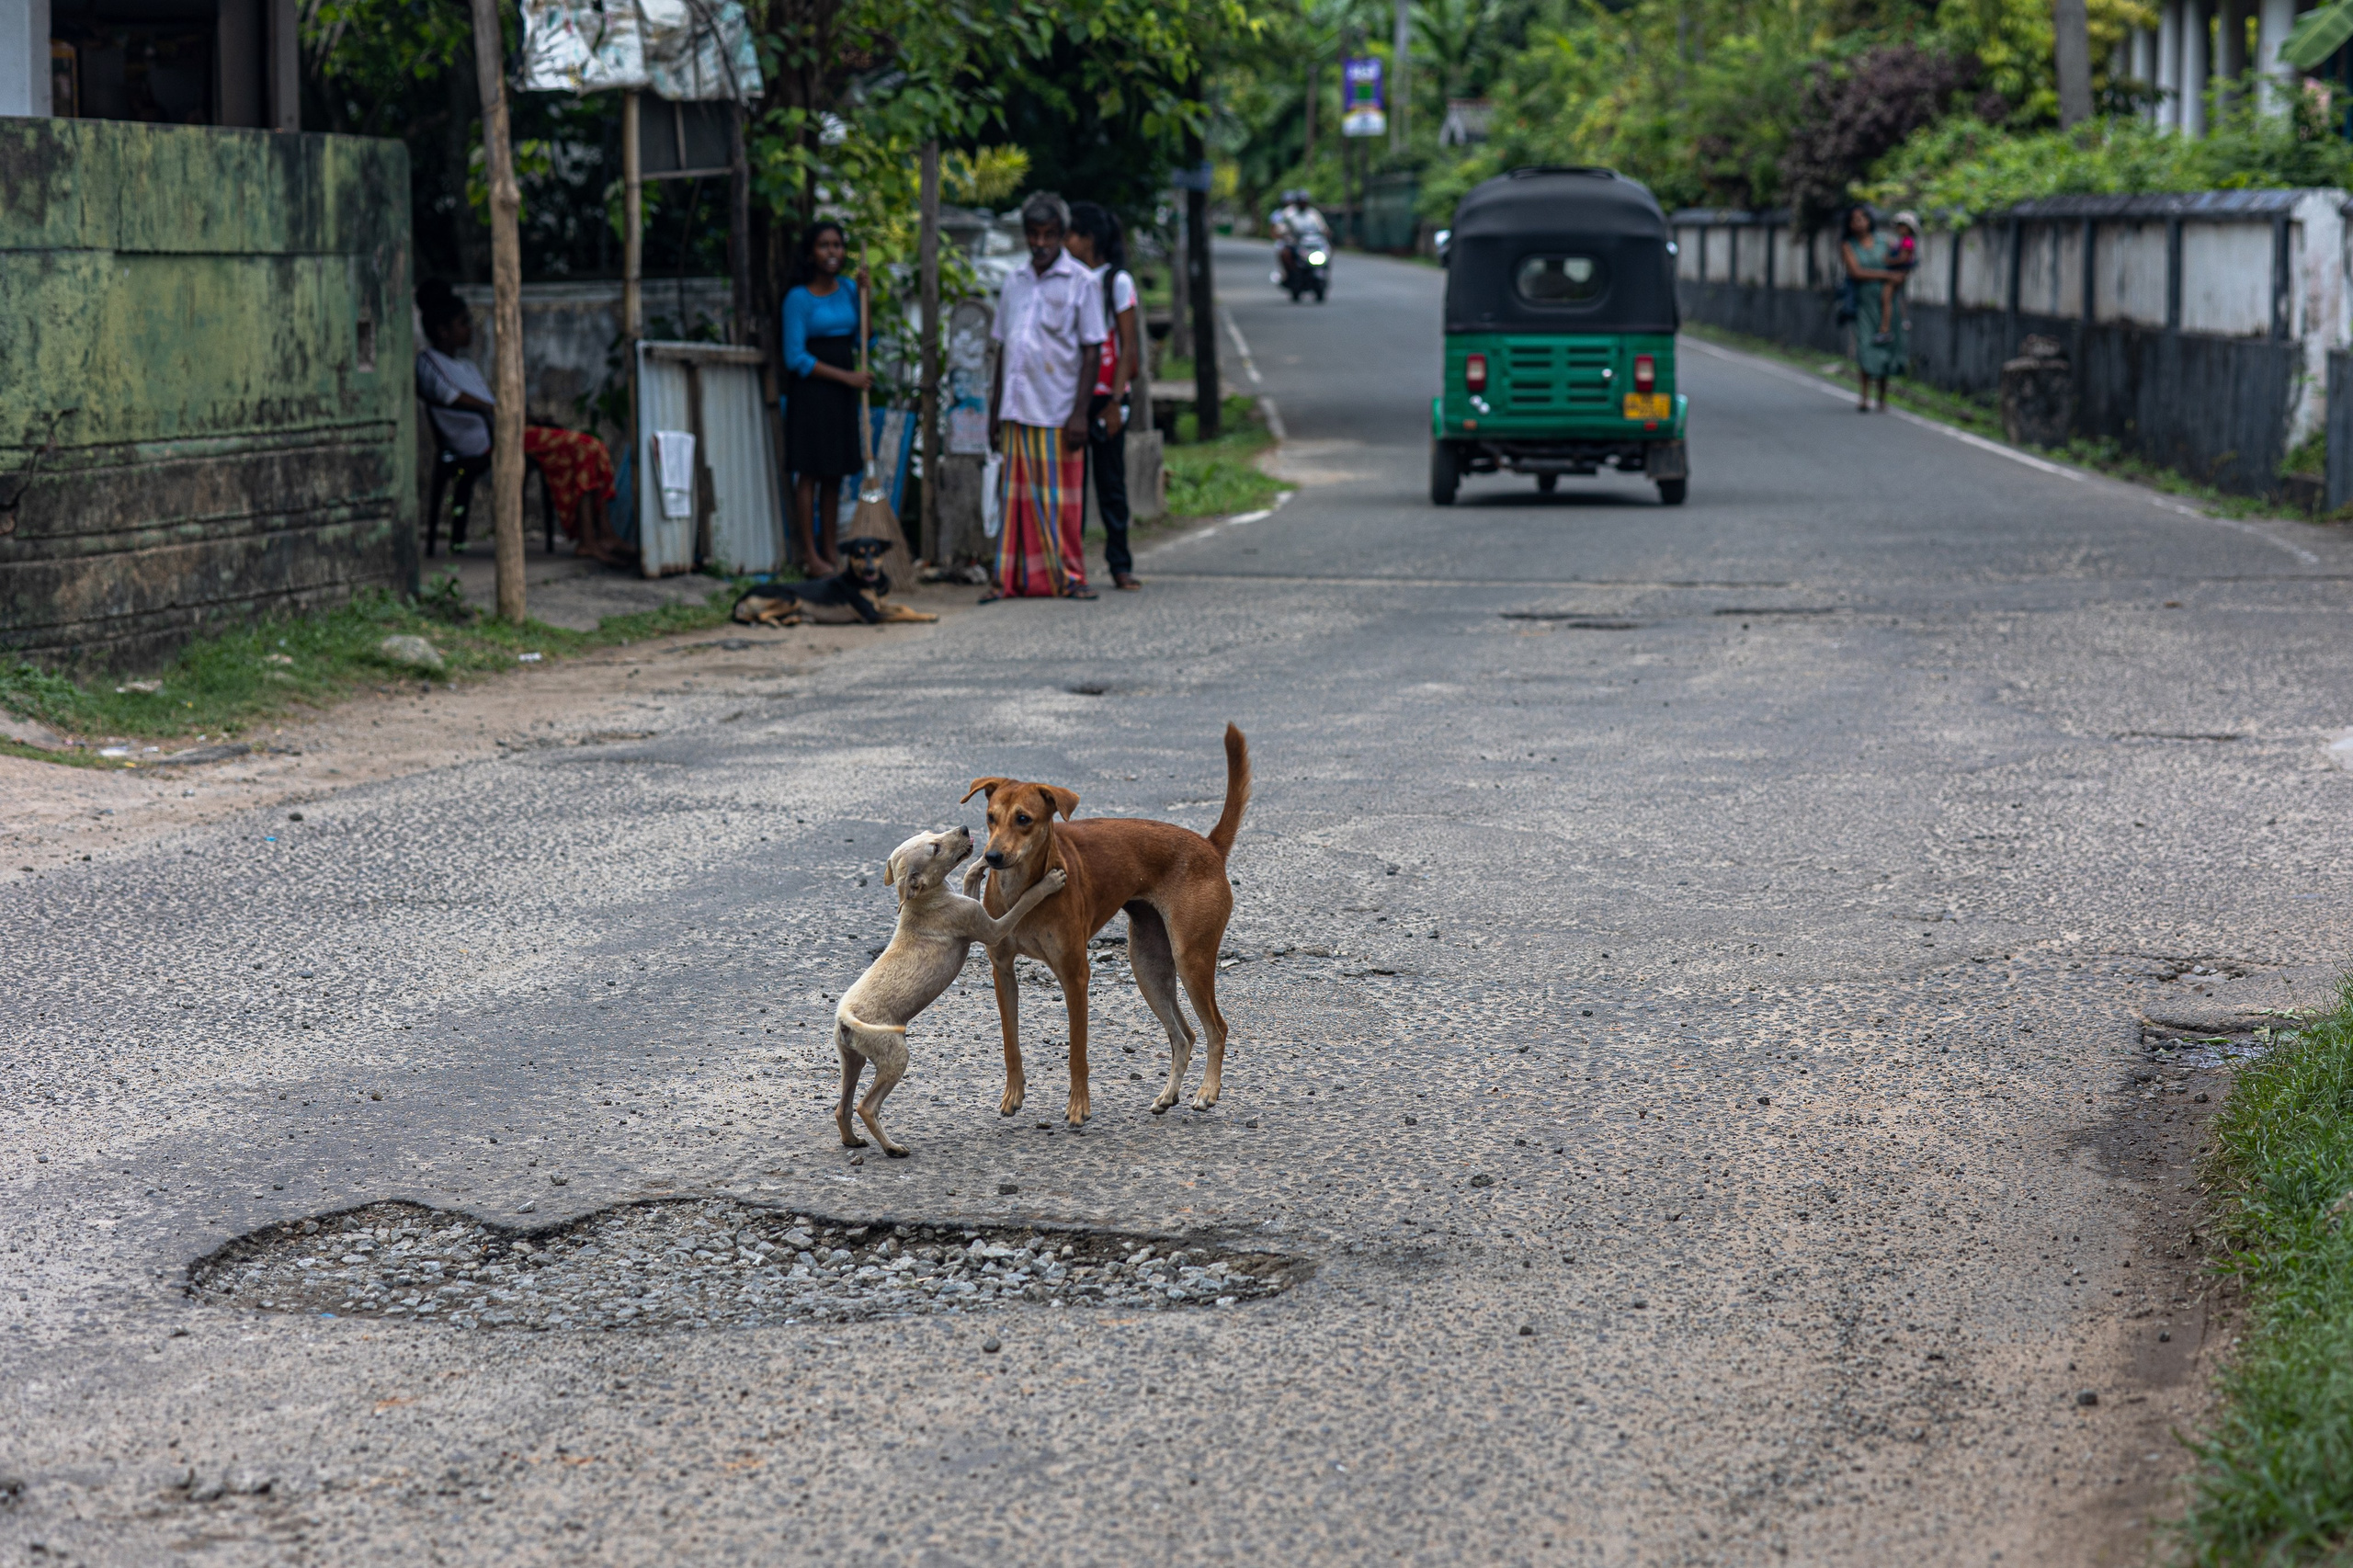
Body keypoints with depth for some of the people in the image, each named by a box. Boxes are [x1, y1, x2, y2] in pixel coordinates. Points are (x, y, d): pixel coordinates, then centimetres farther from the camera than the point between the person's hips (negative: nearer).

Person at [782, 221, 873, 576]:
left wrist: (863, 293, 0)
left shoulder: (847, 289, 8)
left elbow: (860, 340, 7)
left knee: (835, 474, 9)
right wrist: (847, 376, -14)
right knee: (809, 473, -3)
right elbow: (796, 358, -13)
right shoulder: (799, 298, -9)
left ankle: (829, 553, 16)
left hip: (843, 392, 6)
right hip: (811, 390, -6)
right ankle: (811, 556, 0)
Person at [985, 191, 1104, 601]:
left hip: (1058, 411, -4)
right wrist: (994, 411, 14)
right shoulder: (1015, 282, 13)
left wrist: (1079, 412, -12)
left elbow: (1092, 351, -5)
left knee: (1062, 498, 0)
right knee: (1017, 497, 4)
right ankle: (1011, 578, 6)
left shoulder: (1080, 282, -2)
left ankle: (1069, 576, 9)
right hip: (1017, 409, 4)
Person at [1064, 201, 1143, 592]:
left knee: (1110, 482, 1)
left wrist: (1116, 401, -12)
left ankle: (1120, 564, 7)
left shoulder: (1116, 281, -2)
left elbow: (1127, 348, -4)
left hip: (1104, 396, -4)